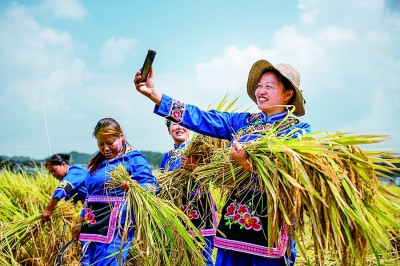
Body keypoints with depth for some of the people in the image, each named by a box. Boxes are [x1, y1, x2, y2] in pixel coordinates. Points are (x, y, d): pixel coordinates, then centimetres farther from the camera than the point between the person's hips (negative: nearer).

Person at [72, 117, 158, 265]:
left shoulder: (134, 158, -5)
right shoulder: (98, 161, 17)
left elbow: (152, 186, -16)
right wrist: (81, 223, 25)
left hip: (117, 226, -7)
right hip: (92, 226, 7)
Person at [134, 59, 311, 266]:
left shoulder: (299, 131, -2)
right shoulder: (242, 122, 9)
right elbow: (200, 119, -1)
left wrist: (248, 164, -27)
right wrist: (154, 94, -10)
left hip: (270, 224, -4)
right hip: (234, 221, 4)